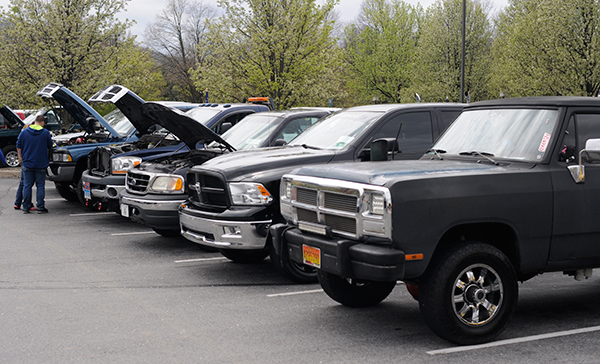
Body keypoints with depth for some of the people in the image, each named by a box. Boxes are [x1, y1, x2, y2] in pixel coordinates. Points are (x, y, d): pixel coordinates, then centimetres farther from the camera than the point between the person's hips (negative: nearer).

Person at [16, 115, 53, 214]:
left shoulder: (24, 132, 1)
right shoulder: (45, 133, -4)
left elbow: (18, 147, 4)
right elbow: (49, 147, 7)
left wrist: (21, 158, 16)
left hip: (27, 164, 2)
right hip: (41, 164, -2)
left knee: (27, 186, 8)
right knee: (40, 185, 5)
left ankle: (26, 207, 10)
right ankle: (41, 207, 5)